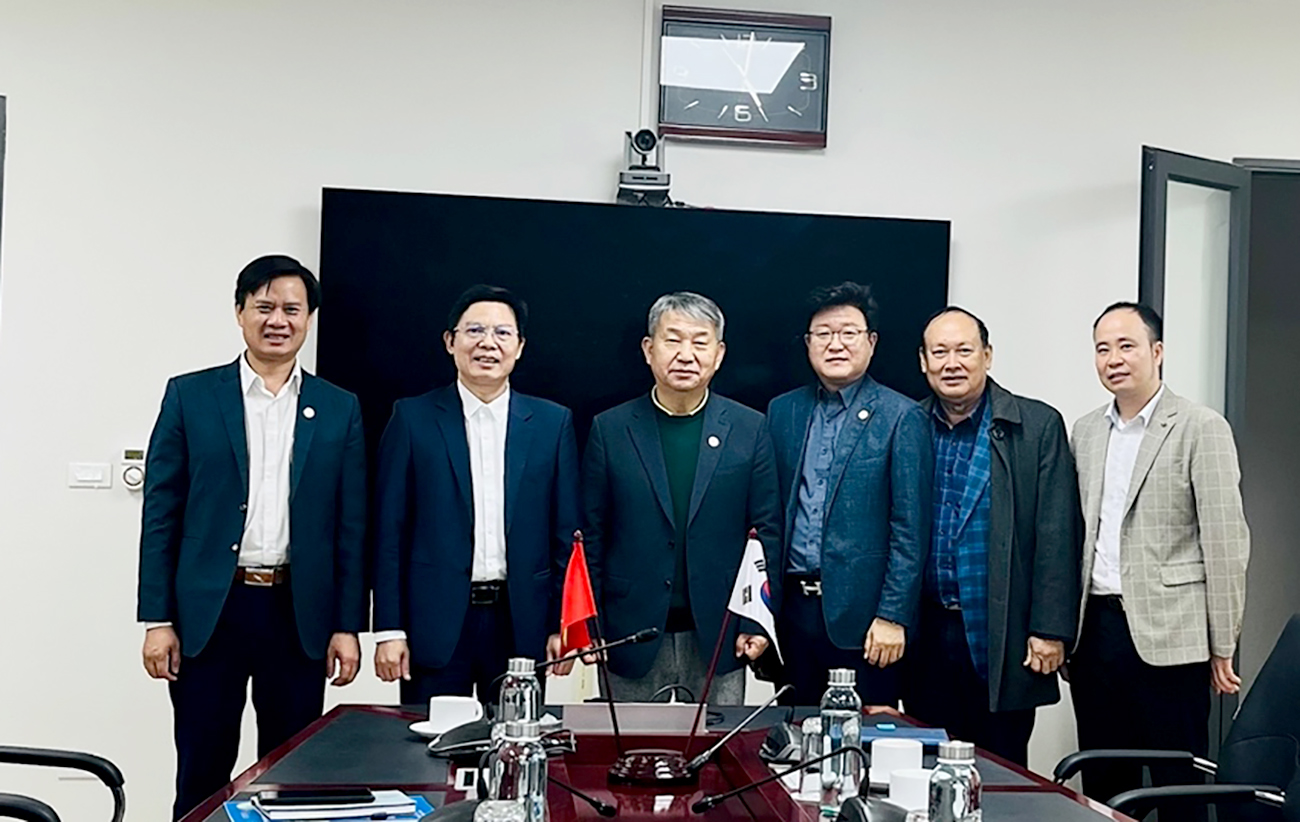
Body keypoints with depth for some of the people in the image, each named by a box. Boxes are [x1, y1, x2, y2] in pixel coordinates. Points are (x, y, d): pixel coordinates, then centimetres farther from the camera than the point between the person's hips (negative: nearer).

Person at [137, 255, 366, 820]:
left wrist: (347, 626, 1)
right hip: (208, 612, -1)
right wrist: (157, 620, -4)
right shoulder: (190, 396, 3)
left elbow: (350, 526, 5)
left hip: (299, 616, 1)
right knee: (201, 776, 6)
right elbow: (161, 514, 2)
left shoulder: (339, 410, 6)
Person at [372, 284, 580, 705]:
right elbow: (390, 531, 1)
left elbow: (566, 533, 6)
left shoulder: (553, 422, 6)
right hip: (435, 622, -1)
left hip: (521, 622, 1)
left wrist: (563, 624, 1)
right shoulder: (412, 418, 3)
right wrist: (389, 628, -4)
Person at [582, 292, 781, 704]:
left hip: (718, 638, 0)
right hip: (632, 637, 0)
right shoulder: (610, 429, 3)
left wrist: (758, 621, -3)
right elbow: (592, 535, 4)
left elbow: (767, 532, 4)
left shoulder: (749, 429, 3)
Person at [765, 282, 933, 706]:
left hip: (862, 614, -4)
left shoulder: (902, 417, -3)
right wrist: (767, 602, 7)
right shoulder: (783, 412, 10)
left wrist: (893, 616, -12)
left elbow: (911, 528, -7)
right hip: (794, 607, 4)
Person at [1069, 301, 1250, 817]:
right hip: (1096, 628, 5)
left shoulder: (1201, 429, -4)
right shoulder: (1085, 432, 13)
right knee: (1102, 788, 11)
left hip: (1167, 636, -5)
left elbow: (1225, 542, -6)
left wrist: (1223, 648, -8)